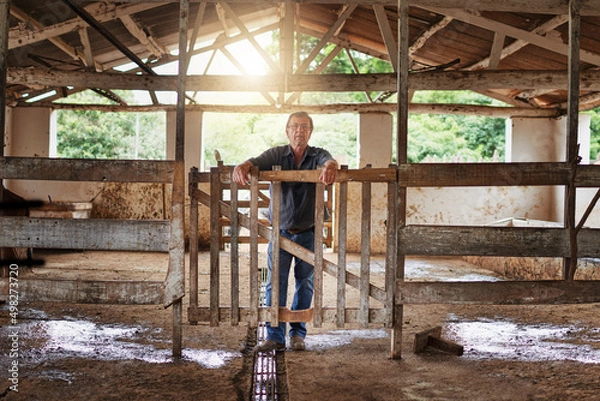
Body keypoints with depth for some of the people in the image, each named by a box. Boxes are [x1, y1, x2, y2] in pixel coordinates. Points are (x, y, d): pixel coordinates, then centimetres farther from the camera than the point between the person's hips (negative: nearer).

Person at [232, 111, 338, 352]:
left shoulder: (317, 155, -1)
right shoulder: (276, 155, 1)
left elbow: (329, 161, -22)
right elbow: (256, 162, -14)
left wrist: (330, 167, -47)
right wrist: (242, 167, -38)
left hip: (308, 233, 0)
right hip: (281, 231, 0)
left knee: (305, 283, 8)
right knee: (275, 283, -1)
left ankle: (298, 333, 21)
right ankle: (275, 336, 7)